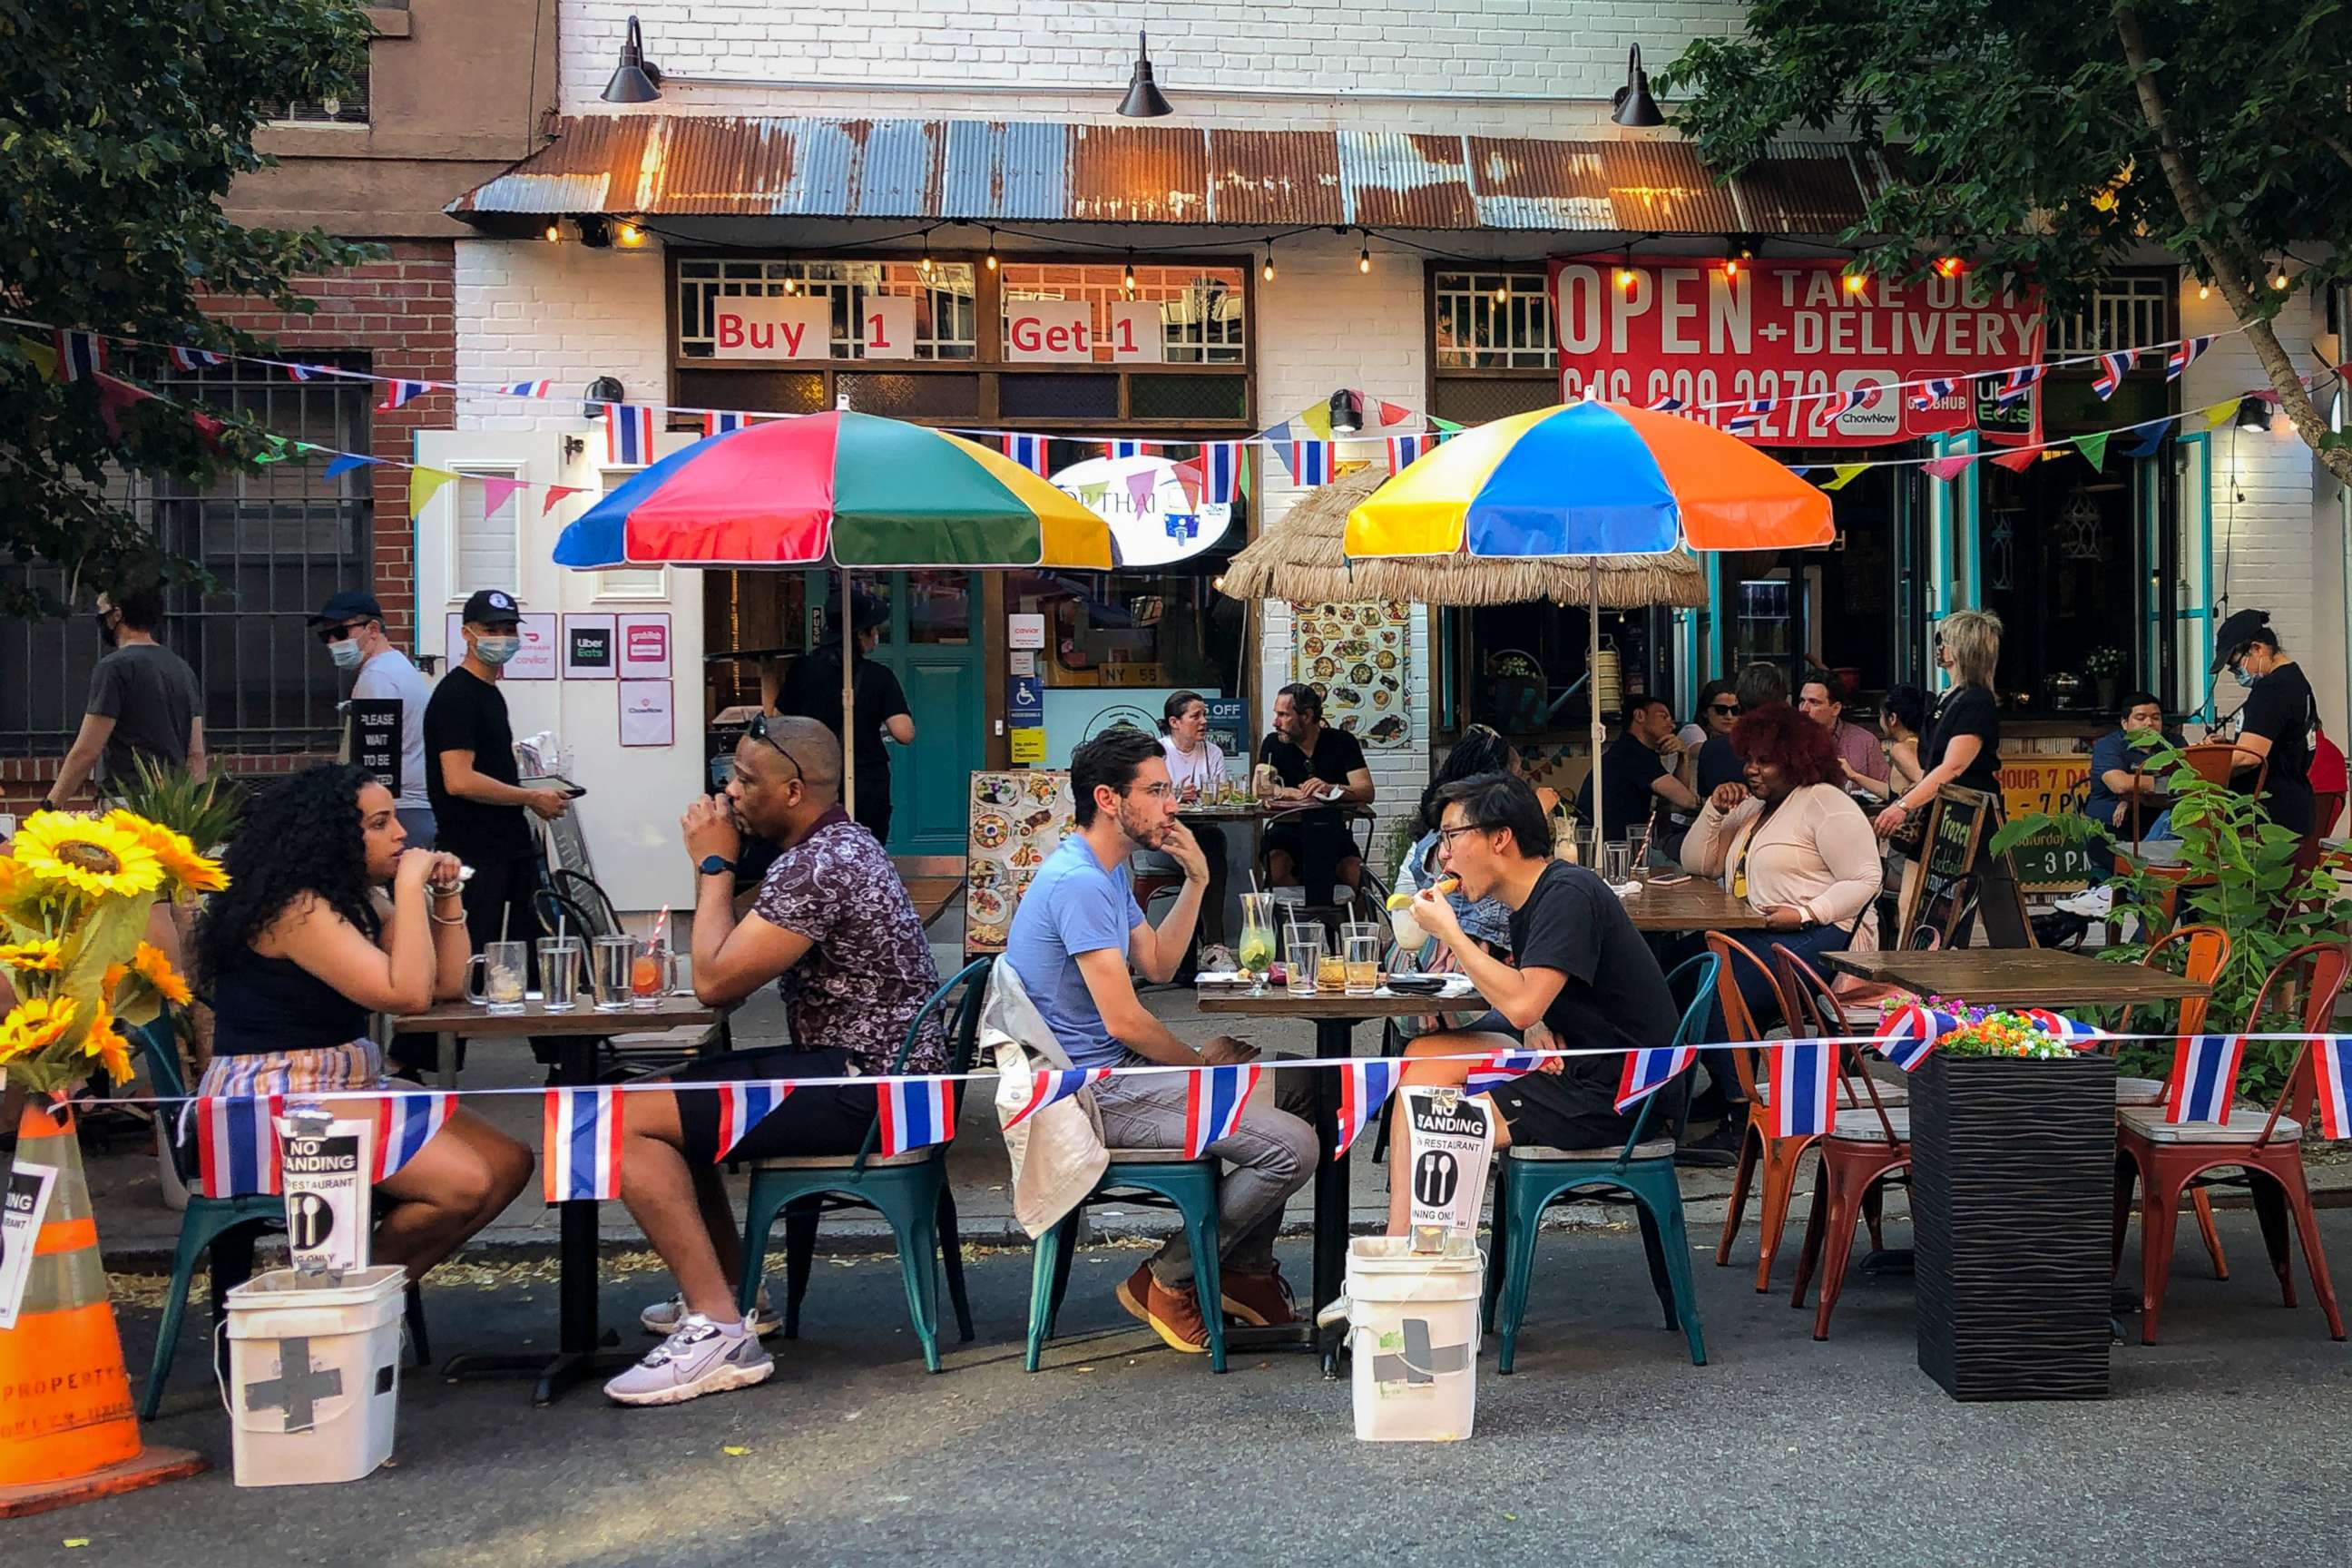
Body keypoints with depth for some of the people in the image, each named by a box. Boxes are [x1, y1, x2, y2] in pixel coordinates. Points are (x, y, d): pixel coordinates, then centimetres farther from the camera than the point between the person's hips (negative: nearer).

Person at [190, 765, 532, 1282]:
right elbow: (407, 994, -25)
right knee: (463, 1184, -24)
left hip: (350, 1085, 10)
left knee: (509, 1163, -3)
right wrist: (409, 886, -19)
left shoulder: (360, 901, 11)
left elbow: (446, 985, 12)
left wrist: (446, 895, 2)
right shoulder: (295, 907, -18)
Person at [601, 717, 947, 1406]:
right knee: (668, 1094, 25)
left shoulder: (818, 866, -19)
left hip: (861, 1087, -12)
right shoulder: (842, 843, 15)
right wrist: (716, 866, 6)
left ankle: (720, 1332, -19)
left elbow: (715, 981, -18)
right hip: (870, 1070, 12)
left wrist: (715, 865, -7)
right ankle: (731, 1290, 27)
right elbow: (729, 969, 18)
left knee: (628, 1123, -18)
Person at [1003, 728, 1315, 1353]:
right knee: (1292, 1147, -20)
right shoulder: (1079, 882, -21)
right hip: (1093, 1093, -11)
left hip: (1113, 1069, 11)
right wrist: (1201, 1062, -5)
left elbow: (1158, 964, 19)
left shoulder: (1108, 873, 14)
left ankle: (1246, 1271, 22)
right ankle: (1167, 1281, -3)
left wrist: (1196, 881, 8)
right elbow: (1123, 1021, -22)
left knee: (1297, 1082, 18)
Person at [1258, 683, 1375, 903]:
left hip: (1332, 832, -1)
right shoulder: (1274, 744, 4)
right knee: (1276, 865, -31)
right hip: (1288, 830, 1)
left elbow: (1367, 792, -11)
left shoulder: (1342, 742, 1)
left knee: (1352, 872, -29)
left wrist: (1331, 789, -31)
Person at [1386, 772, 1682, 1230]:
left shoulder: (1568, 893, -18)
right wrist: (1537, 1027, -2)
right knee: (1425, 1056, 2)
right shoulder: (1529, 898, 11)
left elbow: (1522, 1004, -28)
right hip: (1569, 1066, 10)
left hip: (1613, 1093, -10)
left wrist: (1450, 932, -17)